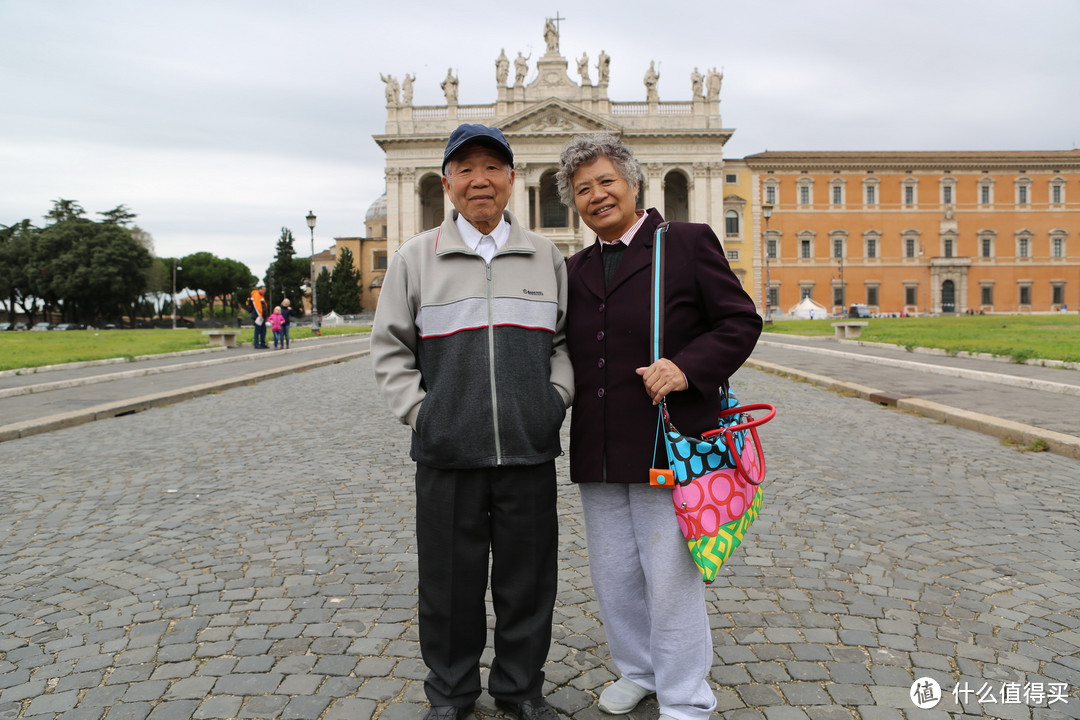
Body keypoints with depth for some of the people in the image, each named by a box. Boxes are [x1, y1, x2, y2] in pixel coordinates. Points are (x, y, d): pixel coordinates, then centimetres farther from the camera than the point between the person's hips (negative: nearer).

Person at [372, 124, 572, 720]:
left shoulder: (546, 256, 9)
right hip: (448, 450, -1)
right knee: (450, 578, 9)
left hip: (530, 449, 2)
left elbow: (566, 340, 15)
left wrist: (555, 399, 1)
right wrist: (419, 412, -3)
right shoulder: (416, 257, 5)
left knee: (527, 576, 11)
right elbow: (390, 348, 7)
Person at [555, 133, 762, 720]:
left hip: (667, 446, -5)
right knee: (613, 575, 15)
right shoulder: (575, 270, 15)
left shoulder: (688, 243, -1)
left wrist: (687, 367, -18)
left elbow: (741, 322, -4)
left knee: (671, 578, 2)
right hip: (597, 452, 6)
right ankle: (638, 671, 38)